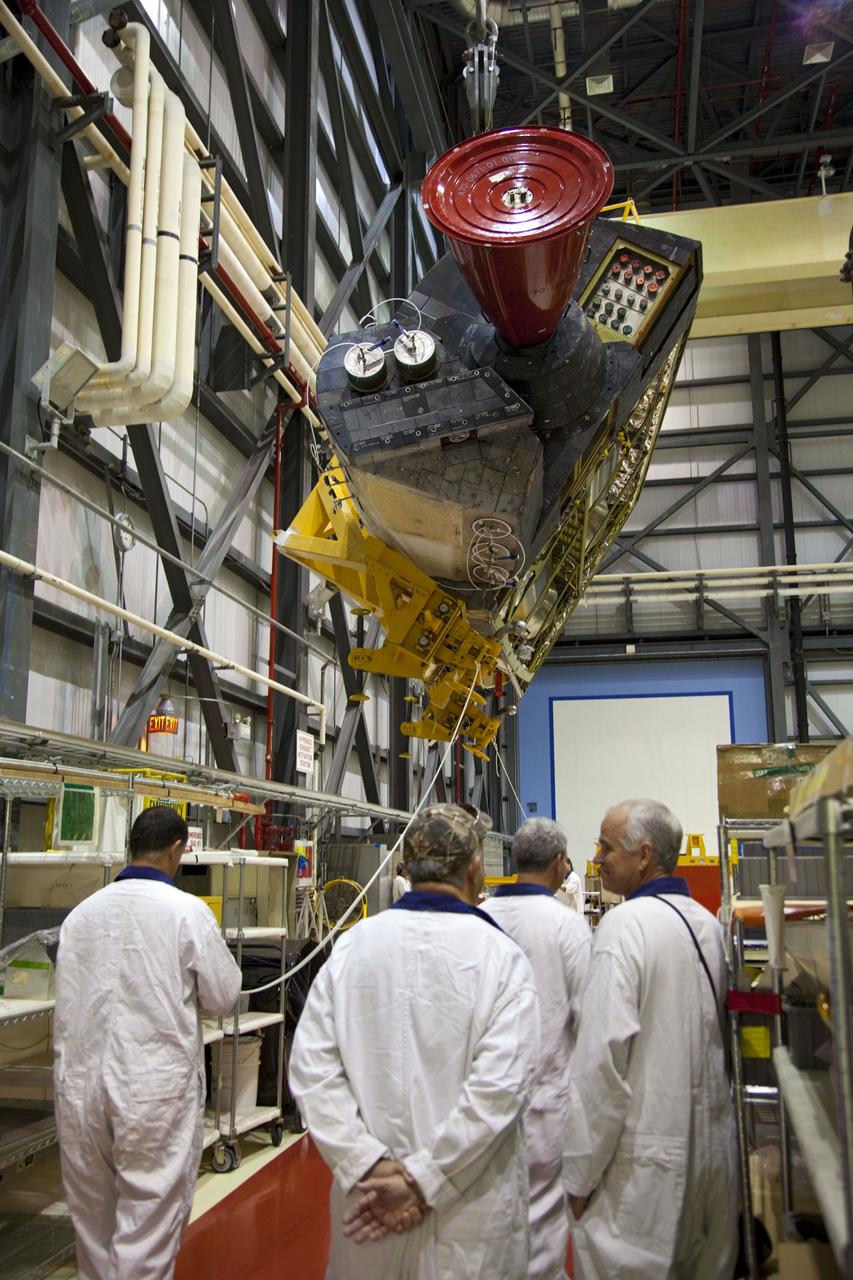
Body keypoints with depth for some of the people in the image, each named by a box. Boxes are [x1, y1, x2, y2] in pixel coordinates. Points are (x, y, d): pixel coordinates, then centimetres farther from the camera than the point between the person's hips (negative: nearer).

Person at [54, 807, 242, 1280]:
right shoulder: (186, 911, -13)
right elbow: (222, 996, -4)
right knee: (147, 1227, 6)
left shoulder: (81, 912, 0)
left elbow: (65, 1002, 7)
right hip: (156, 1089, -5)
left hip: (83, 1085, 5)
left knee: (93, 1221, 20)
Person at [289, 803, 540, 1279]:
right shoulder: (501, 957, -12)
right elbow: (499, 1084, -19)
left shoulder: (353, 945, -5)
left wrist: (368, 1166, -9)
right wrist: (422, 1178, -15)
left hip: (371, 1190, 3)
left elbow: (311, 1066, -8)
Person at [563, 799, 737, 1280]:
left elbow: (603, 1055, -20)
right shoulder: (707, 922, 6)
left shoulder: (625, 924, -18)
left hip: (648, 1159, -7)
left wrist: (581, 1175, -12)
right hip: (713, 1147, 8)